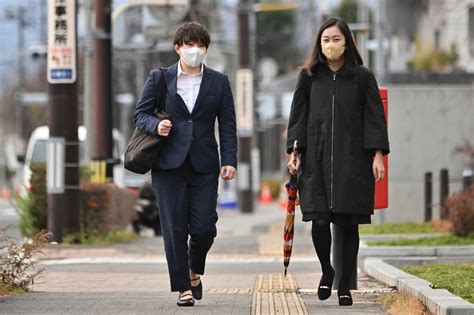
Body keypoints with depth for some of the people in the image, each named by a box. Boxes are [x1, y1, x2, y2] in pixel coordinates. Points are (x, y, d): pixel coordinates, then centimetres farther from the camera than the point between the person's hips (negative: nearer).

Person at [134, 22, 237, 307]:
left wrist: (230, 161, -3)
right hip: (169, 164, -1)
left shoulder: (219, 82, 9)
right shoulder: (159, 78, 6)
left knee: (204, 228, -4)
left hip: (204, 165, 1)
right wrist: (155, 125, -14)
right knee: (175, 230, -2)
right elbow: (141, 113, 8)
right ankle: (183, 288, 6)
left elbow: (227, 125, 7)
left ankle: (194, 271, 25)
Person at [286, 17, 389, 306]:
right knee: (320, 221, -10)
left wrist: (378, 154, -6)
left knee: (348, 225, 1)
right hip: (317, 160, 1)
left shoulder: (362, 77, 3)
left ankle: (345, 285, 12)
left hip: (353, 160, -1)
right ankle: (327, 272, 16)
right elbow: (298, 116, 10)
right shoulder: (309, 76, 8)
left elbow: (374, 117, 2)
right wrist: (295, 151, 1)